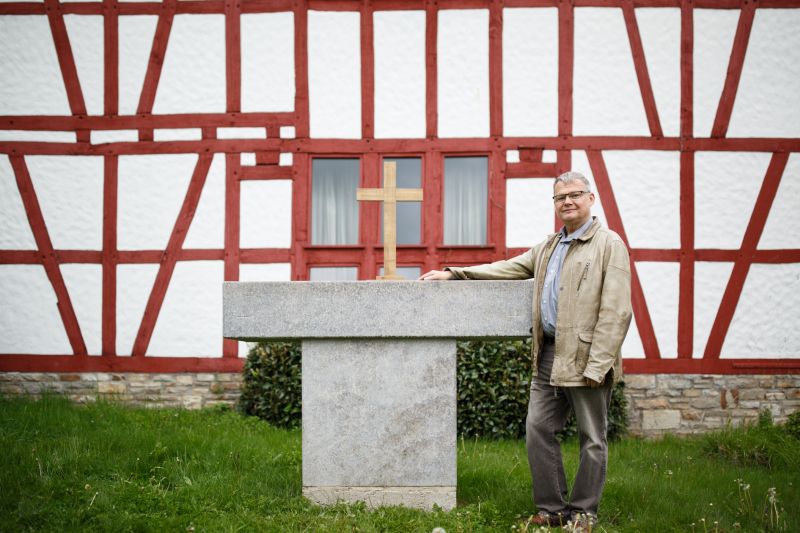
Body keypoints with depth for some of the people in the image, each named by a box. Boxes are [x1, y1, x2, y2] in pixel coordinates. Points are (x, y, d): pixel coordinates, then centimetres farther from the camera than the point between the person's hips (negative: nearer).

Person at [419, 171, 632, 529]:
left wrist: (596, 365, -18)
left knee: (592, 439, 4)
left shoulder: (609, 245, -5)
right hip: (549, 355, 7)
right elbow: (506, 269, 19)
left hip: (586, 358, -7)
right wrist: (452, 273, 11)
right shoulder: (547, 247, 18)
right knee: (538, 429, 7)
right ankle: (552, 509, 17)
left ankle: (583, 513, 16)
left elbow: (615, 312, -12)